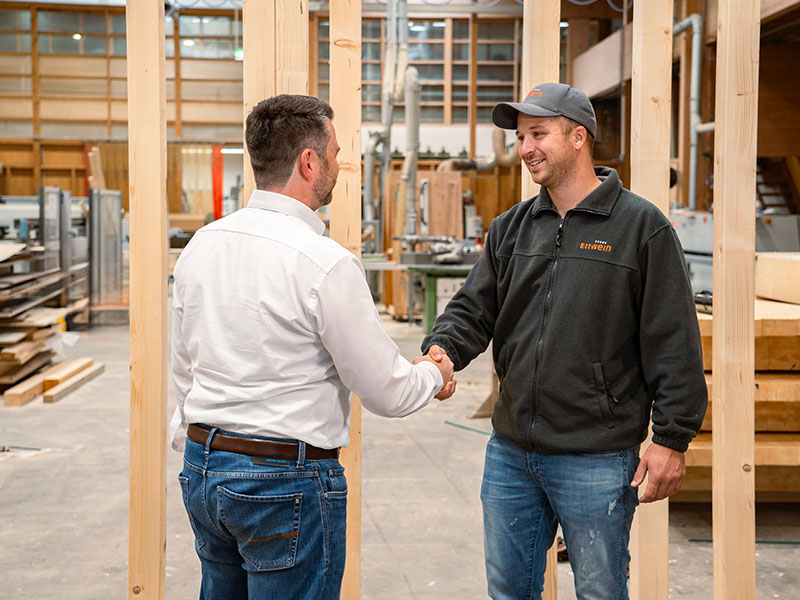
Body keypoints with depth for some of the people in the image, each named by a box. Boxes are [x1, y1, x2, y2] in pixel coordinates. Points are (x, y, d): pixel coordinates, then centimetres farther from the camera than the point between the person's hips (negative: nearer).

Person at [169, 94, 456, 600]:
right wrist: (435, 374, 9)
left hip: (202, 465, 7)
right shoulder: (326, 263, -19)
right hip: (287, 481, -7)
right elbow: (386, 393, -12)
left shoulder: (200, 245, 4)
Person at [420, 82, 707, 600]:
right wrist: (442, 350, -15)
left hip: (597, 462, -5)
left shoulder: (642, 227, -5)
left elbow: (673, 343, -8)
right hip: (510, 454, 5)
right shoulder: (509, 229, 11)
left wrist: (672, 440, -11)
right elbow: (474, 308, 8)